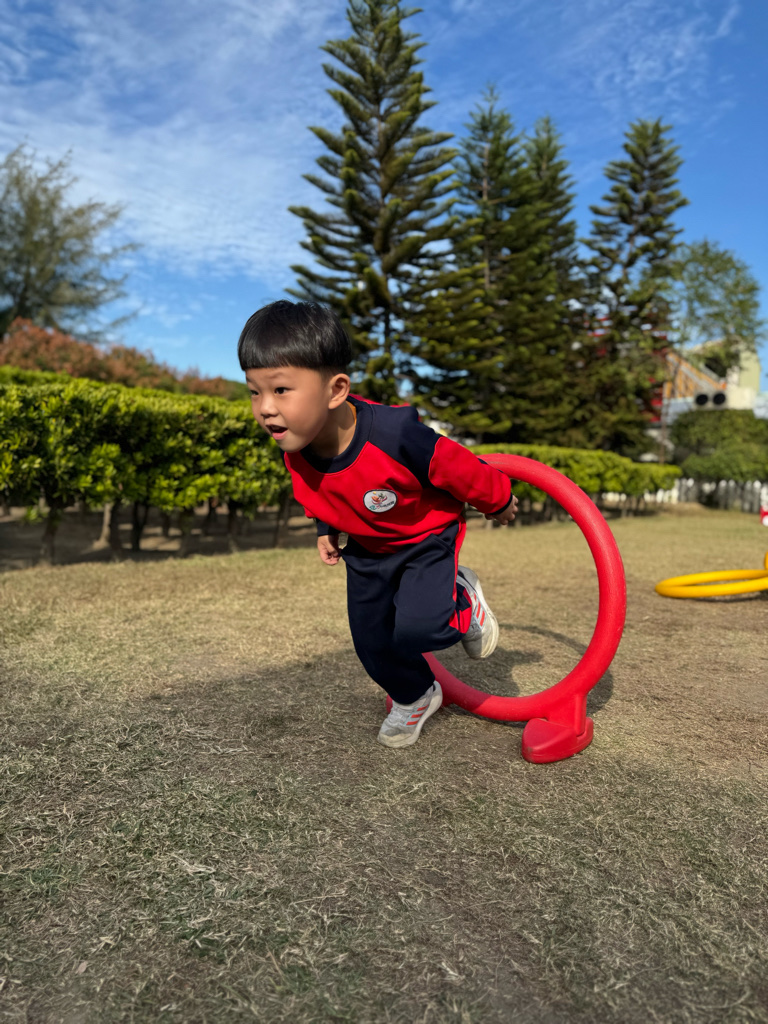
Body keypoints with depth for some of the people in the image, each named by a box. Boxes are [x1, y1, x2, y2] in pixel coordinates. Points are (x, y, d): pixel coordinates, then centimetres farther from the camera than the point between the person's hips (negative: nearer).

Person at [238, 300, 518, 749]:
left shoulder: (393, 433, -40)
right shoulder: (296, 449, -21)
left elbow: (456, 466, -22)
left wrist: (498, 500, -7)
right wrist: (328, 529, 13)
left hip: (428, 535, -5)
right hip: (367, 549, 6)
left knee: (415, 628, -22)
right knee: (372, 641, 8)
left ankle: (462, 599, 13)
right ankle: (414, 698, 38)